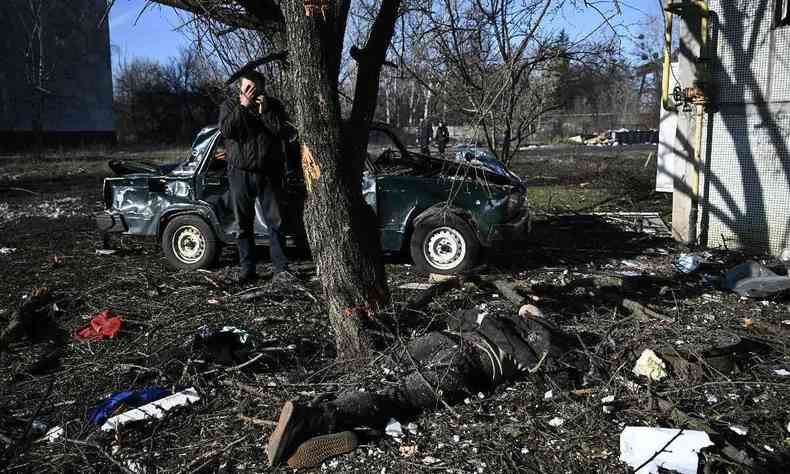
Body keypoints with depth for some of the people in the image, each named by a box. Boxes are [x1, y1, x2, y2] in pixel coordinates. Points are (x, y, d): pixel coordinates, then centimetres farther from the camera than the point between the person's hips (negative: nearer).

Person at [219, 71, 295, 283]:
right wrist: (243, 107, -16)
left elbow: (288, 134, -8)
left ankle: (280, 268, 1)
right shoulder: (230, 105, 6)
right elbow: (226, 130, -12)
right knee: (244, 225, 5)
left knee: (275, 223, -2)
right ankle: (247, 269, 13)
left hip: (269, 173, 0)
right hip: (240, 173, 1)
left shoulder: (273, 106, 5)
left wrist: (265, 112, -13)